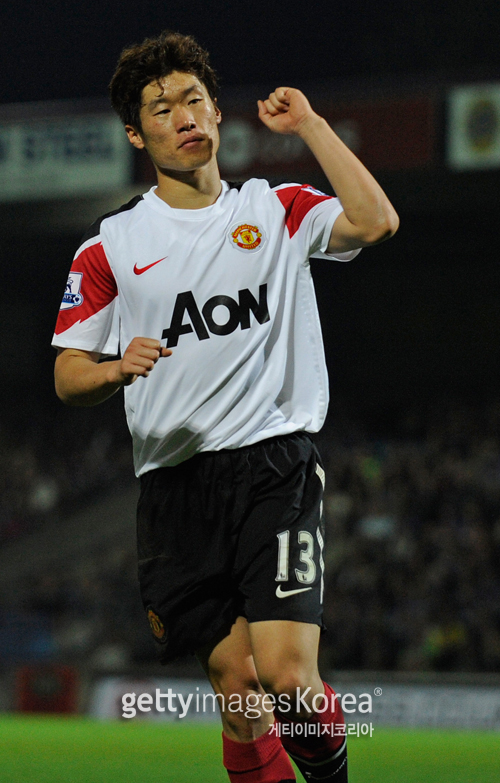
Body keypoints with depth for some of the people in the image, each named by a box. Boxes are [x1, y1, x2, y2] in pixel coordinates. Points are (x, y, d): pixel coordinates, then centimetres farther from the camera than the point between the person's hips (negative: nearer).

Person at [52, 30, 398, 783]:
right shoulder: (111, 245, 9)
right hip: (174, 484, 1)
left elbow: (374, 222, -10)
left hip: (276, 466, -1)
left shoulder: (277, 209, 9)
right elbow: (68, 375, 9)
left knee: (286, 677, -15)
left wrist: (308, 123, -5)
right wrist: (118, 369, -13)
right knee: (236, 681, -4)